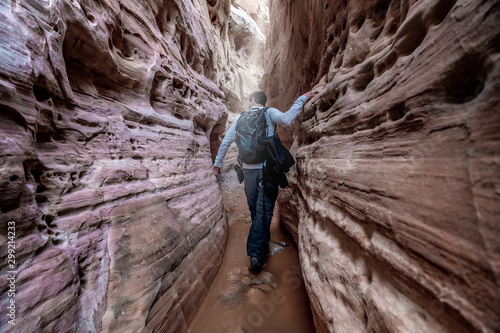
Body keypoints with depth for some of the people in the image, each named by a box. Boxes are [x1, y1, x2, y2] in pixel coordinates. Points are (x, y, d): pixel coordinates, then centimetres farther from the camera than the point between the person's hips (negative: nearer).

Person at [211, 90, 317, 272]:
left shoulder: (241, 118, 12)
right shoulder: (270, 113, 3)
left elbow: (226, 141, 11)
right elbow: (286, 119, -18)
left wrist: (217, 162, 19)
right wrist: (301, 99, -3)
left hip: (248, 169, 3)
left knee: (254, 207, 19)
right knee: (264, 210, 2)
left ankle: (263, 238, 39)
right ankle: (256, 253, -1)